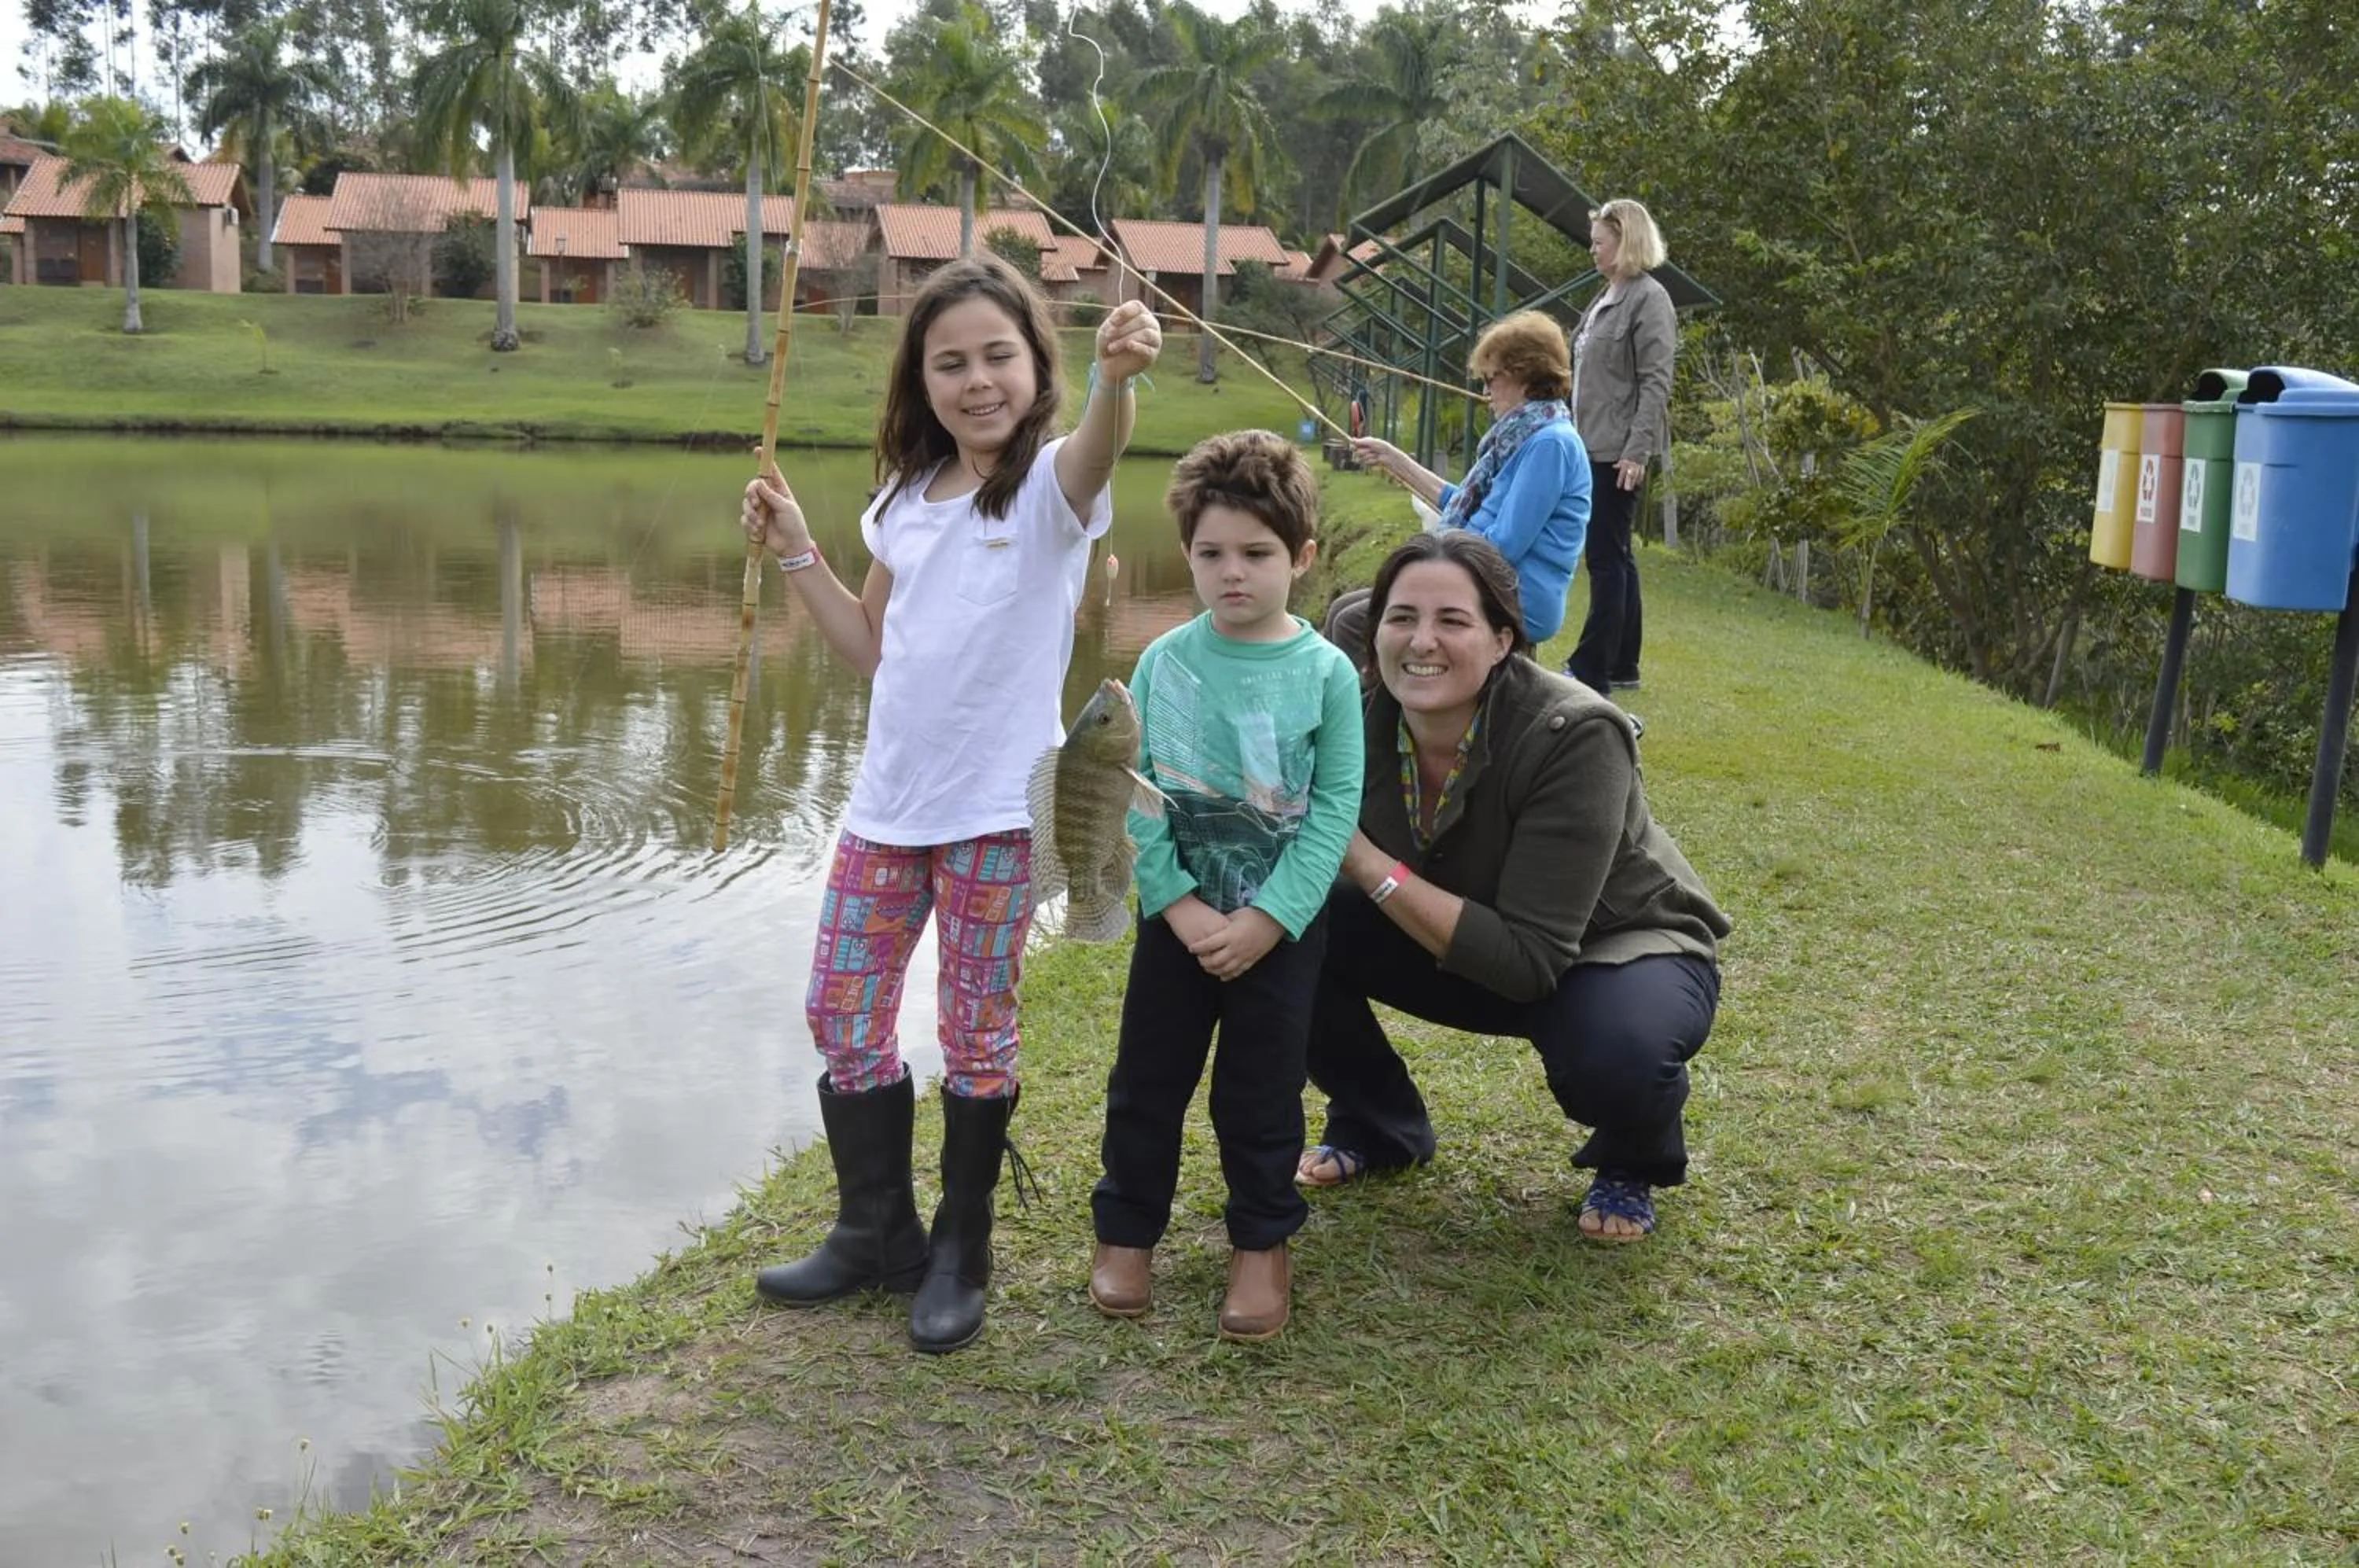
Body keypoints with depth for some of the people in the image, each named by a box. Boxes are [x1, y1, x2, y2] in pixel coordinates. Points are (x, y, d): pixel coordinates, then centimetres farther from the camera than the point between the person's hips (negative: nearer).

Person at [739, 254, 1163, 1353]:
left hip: (997, 809, -6)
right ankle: (875, 1232, 30)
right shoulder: (905, 499, 8)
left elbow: (1096, 451, -35)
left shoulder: (1050, 484, -9)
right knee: (842, 1016, 12)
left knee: (976, 1034, 5)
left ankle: (960, 1255, 24)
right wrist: (796, 553, 7)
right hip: (887, 801, 6)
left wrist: (1116, 378, -57)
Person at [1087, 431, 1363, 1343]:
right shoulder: (1165, 662, -5)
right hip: (1176, 912, 2)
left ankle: (1263, 1243, 26)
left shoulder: (1326, 673, -8)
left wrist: (1267, 917, -16)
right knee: (1147, 1079, 10)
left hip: (1282, 920, -1)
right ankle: (1126, 1231, 27)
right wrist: (1180, 904, -15)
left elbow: (1335, 807, -10)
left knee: (1261, 1091, 9)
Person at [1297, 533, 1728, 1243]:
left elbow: (1531, 958, -34)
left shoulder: (1573, 736, -32)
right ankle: (1379, 1127, 11)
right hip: (1469, 948, 5)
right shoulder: (1364, 717, -17)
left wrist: (1370, 866, -36)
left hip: (1625, 948, -4)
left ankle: (1632, 1164, 0)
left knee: (1614, 1049, -38)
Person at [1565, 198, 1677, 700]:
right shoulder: (1605, 298, 15)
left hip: (1620, 451, -9)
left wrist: (1637, 450, -22)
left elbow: (1655, 382, -16)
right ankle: (1621, 666, 20)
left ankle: (1591, 671, -4)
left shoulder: (1649, 299, -10)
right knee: (1614, 558, 13)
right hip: (1595, 446, 9)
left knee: (1607, 557, -7)